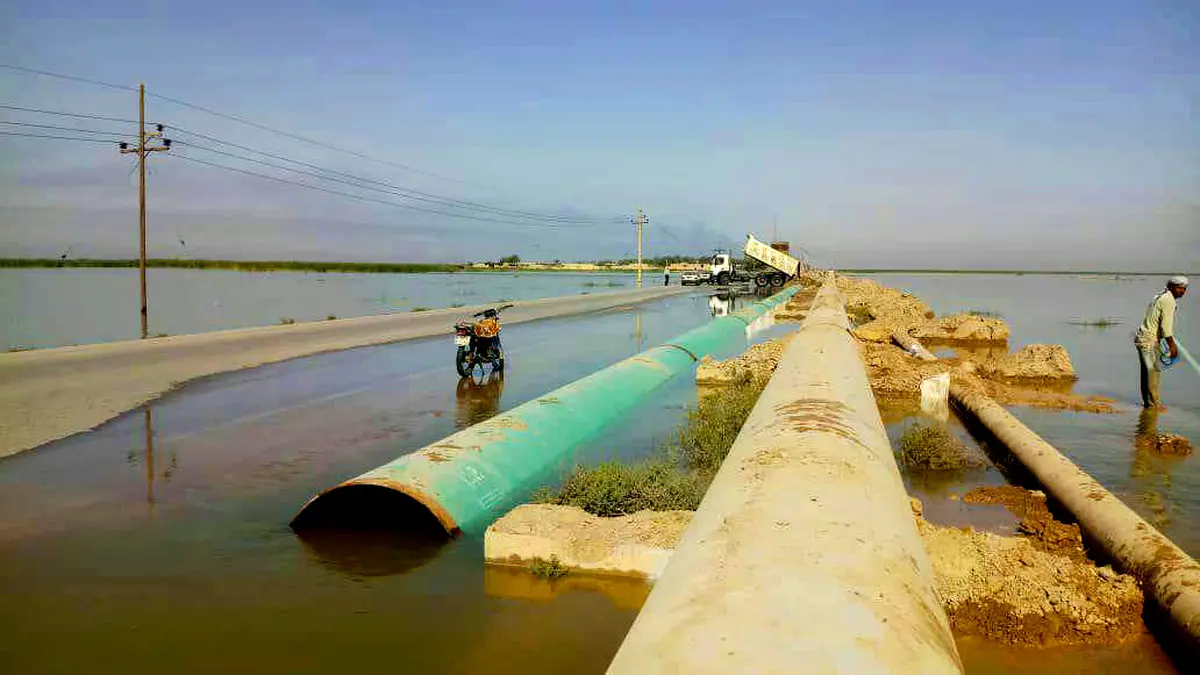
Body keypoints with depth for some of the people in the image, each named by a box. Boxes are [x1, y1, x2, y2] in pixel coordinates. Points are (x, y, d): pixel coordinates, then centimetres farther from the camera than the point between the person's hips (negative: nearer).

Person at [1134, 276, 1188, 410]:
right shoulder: (1169, 300, -13)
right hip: (1149, 340, -10)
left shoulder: (1160, 297, 17)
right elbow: (1166, 326, -19)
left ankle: (1147, 402, 18)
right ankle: (1154, 403, -2)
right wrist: (1172, 345, -15)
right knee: (1153, 371, -6)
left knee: (1148, 371, 13)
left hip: (1143, 338, 10)